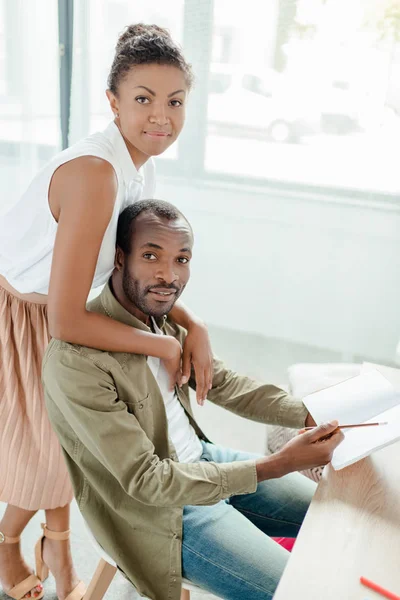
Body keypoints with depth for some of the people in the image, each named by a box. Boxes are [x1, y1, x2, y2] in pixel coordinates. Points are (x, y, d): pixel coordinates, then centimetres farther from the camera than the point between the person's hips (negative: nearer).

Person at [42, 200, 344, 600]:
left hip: (200, 457, 8)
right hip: (160, 513, -7)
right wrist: (277, 465, -30)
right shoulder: (75, 360, -30)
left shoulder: (161, 319, -4)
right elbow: (146, 481, -27)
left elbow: (224, 385, 4)